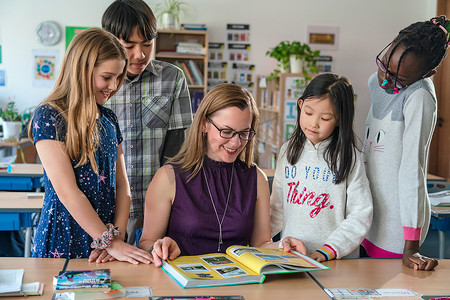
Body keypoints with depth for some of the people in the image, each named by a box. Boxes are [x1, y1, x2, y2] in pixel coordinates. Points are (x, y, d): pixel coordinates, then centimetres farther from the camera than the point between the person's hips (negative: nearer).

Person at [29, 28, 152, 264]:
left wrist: (117, 238, -8)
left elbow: (121, 183, 6)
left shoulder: (108, 118, 8)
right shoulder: (49, 117, -11)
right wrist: (110, 242, -17)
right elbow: (67, 192, -17)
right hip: (63, 245, -5)